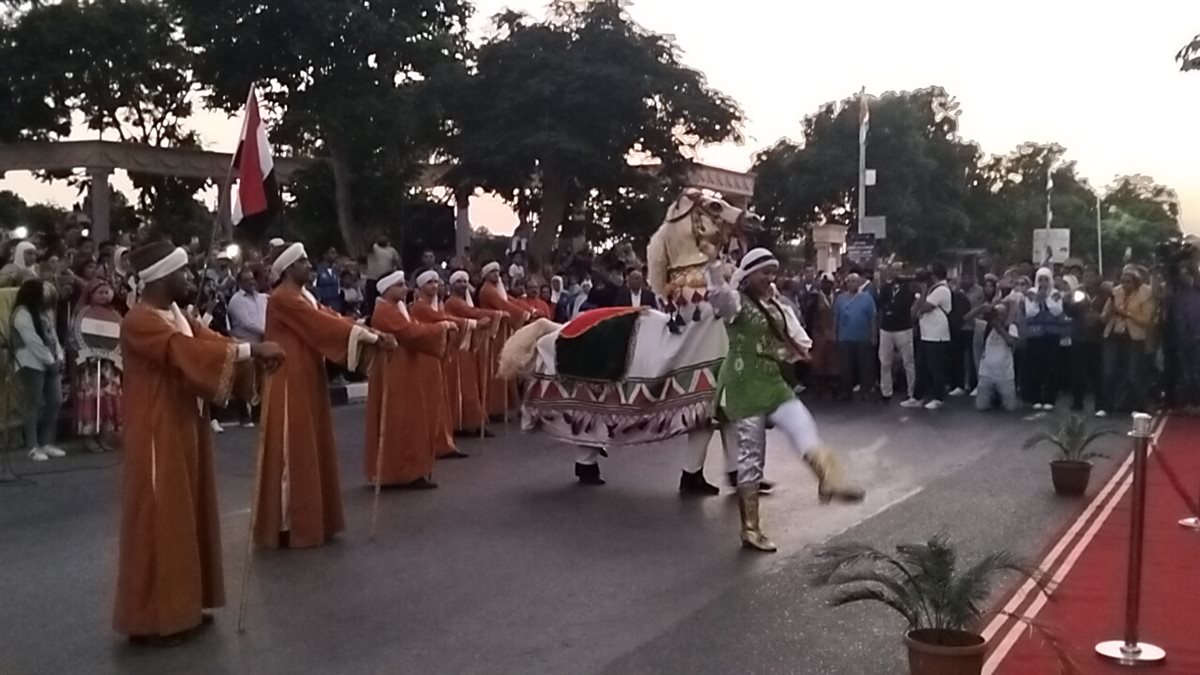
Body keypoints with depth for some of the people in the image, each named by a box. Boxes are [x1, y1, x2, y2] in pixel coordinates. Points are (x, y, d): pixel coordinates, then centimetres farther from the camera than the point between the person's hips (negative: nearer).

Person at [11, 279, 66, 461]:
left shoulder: (45, 311, 16)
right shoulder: (22, 313, -11)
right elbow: (33, 341, -16)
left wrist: (59, 358, 0)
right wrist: (51, 361, -14)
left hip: (49, 364, 8)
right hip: (32, 365, -8)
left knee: (55, 402, 6)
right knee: (33, 405, -5)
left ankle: (47, 443, 14)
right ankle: (34, 448, -1)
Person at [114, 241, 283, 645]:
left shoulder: (177, 314, 11)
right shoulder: (139, 322, -19)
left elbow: (209, 342, 1)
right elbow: (187, 351, -31)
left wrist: (256, 353, -18)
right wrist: (251, 350, -33)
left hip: (183, 427, 10)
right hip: (157, 434, -10)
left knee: (185, 516, 15)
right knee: (159, 521, -3)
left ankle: (180, 607, 25)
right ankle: (150, 619, 8)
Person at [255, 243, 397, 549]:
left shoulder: (305, 297, 16)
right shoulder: (283, 298, -15)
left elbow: (330, 320, 5)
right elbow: (324, 325, -21)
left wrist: (374, 336, -9)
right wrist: (373, 337, -21)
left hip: (307, 381, 10)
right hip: (291, 383, -10)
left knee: (311, 449, 12)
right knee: (293, 452, -5)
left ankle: (308, 520, 20)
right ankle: (288, 525, 3)